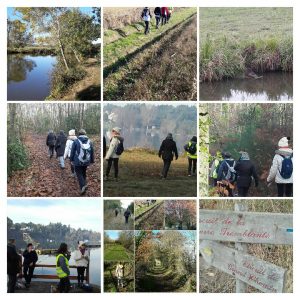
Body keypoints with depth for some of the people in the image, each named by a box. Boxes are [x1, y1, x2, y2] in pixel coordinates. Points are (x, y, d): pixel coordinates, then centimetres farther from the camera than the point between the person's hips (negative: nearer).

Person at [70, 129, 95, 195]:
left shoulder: (76, 141, -7)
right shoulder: (89, 142, 4)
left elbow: (72, 152, -4)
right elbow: (92, 152, 11)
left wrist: (71, 159, 8)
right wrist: (92, 161, 20)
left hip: (78, 162, -4)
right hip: (86, 162, 4)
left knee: (79, 174, 0)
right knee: (84, 174, 20)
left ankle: (83, 186, -19)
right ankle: (84, 184, 23)